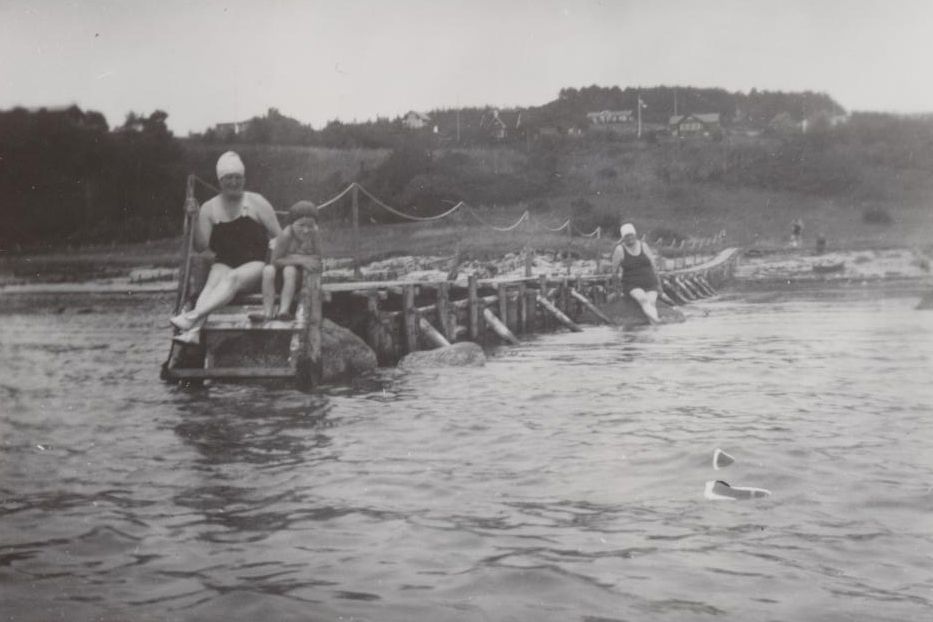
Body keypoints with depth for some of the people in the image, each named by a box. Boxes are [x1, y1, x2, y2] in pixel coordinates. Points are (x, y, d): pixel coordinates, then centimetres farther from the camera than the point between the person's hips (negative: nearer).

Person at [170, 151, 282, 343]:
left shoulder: (256, 203, 4)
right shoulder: (209, 208, 9)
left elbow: (279, 238, 5)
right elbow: (201, 246, 2)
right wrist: (194, 219, -10)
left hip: (255, 264, -2)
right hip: (224, 263, 3)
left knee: (232, 278, -34)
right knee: (212, 282, -30)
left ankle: (192, 316, -54)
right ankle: (194, 331, -52)